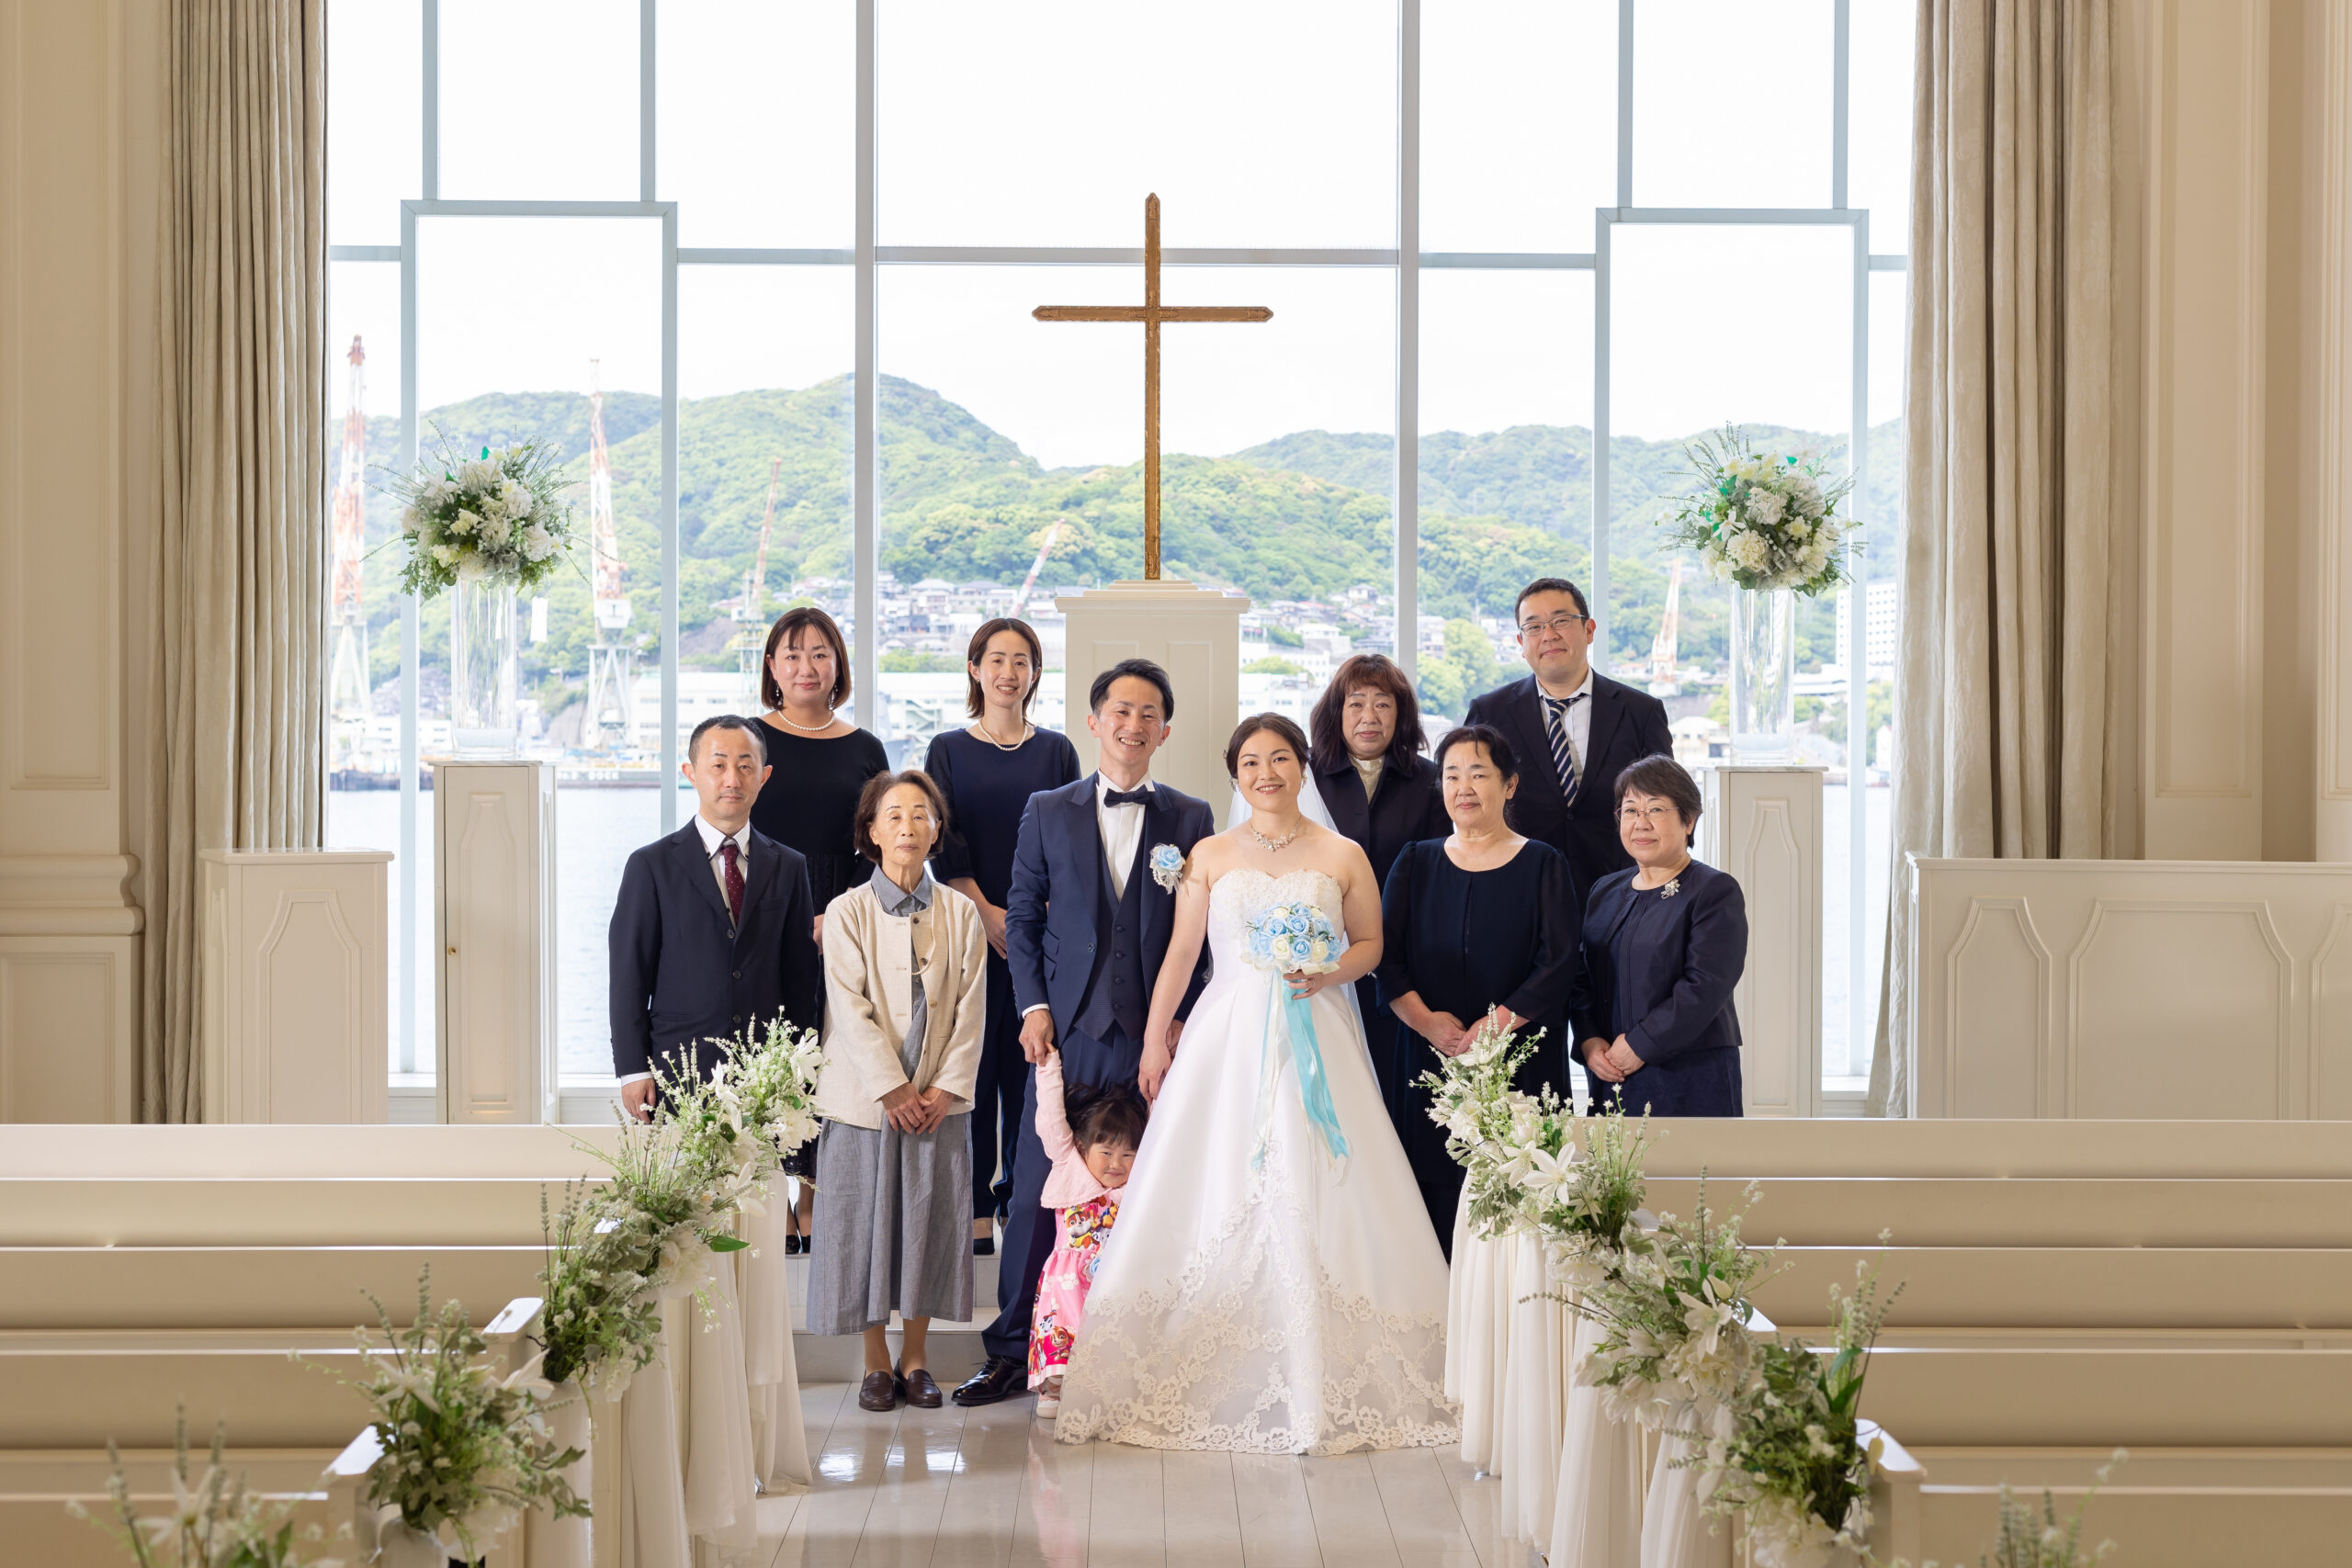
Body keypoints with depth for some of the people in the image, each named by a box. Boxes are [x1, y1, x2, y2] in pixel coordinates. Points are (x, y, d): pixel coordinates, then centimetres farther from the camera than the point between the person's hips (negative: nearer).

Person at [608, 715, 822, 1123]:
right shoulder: (651, 866, 4)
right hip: (678, 1073, -2)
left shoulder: (788, 867, 11)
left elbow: (802, 977, 12)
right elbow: (629, 976, 2)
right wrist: (633, 1070, -5)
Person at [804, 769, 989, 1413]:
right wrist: (894, 1089, -13)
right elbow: (851, 1010, -8)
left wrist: (947, 1087, -6)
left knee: (930, 1224, 5)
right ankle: (877, 1361, 15)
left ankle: (916, 1358, 18)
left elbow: (970, 1008, 3)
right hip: (866, 1096, -2)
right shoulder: (847, 912, -2)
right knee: (867, 1225, 2)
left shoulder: (960, 913, 5)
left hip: (940, 1100, 2)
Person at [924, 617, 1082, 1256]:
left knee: (1031, 1059, 2)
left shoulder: (1056, 750, 9)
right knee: (973, 1059, -1)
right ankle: (975, 1204, 4)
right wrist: (987, 913, -11)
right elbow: (942, 843, -1)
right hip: (970, 929, -1)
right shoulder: (949, 750, 6)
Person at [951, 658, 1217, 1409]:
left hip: (1157, 1035, 0)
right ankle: (1012, 1351, 8)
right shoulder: (1047, 812, 8)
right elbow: (1022, 917, 10)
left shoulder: (1191, 819, 7)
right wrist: (1033, 1006, 0)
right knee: (1037, 1192, -1)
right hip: (1067, 1029, 0)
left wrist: (1181, 1021, -1)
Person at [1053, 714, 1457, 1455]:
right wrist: (1154, 1041, 2)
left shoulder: (1343, 857, 5)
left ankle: (1328, 1384, 4)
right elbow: (1180, 954, 6)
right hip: (1228, 1040, 0)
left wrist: (1329, 974, -9)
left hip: (1316, 1043, 0)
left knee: (1318, 1202, -4)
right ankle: (1213, 1383, 5)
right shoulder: (1210, 856, 6)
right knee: (1212, 1200, -3)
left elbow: (1370, 942, 11)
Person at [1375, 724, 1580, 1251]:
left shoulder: (1543, 866, 5)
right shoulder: (1416, 864, 12)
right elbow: (1386, 954, 4)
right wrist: (1424, 1019, -12)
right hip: (1428, 1065, 2)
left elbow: (1558, 962, -5)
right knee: (1438, 1206, -3)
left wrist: (1496, 1025, -15)